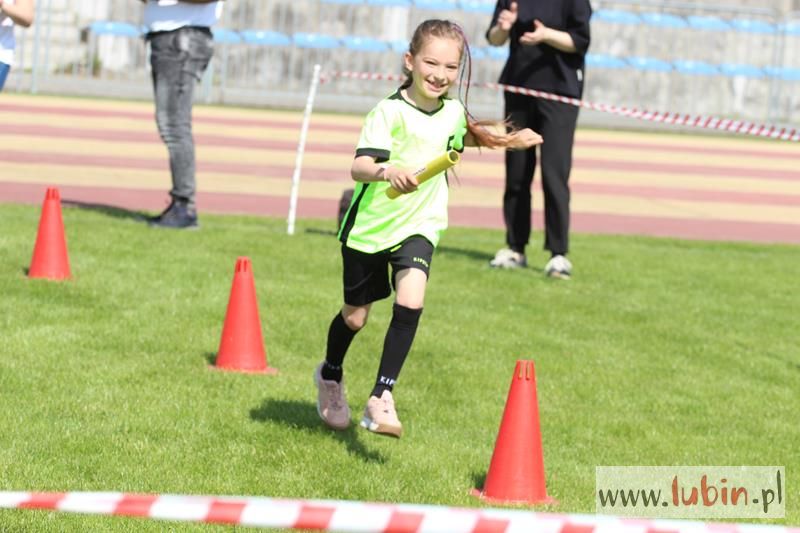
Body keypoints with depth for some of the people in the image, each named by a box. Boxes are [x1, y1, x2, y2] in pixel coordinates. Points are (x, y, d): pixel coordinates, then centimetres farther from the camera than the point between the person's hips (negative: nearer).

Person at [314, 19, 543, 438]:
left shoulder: (454, 113, 0)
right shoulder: (389, 112, -19)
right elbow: (359, 166, -31)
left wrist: (504, 141, 17)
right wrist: (387, 171, -51)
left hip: (418, 226, 3)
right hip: (370, 226, -3)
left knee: (410, 303, -22)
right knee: (355, 316, 12)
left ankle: (381, 398, -18)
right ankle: (330, 376, 43)